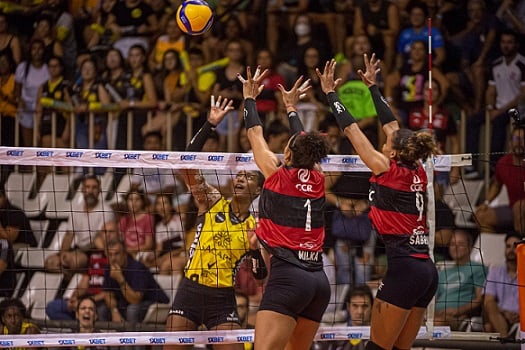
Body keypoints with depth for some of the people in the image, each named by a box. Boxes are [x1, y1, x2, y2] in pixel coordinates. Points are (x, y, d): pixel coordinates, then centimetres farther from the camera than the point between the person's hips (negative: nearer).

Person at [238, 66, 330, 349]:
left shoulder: (279, 175, 0)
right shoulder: (317, 180, 12)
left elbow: (255, 134, 14)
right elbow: (303, 143, 31)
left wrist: (249, 97, 29)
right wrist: (291, 106, 46)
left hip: (287, 276, -7)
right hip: (319, 281, 7)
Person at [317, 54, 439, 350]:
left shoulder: (388, 170, -6)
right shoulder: (418, 172, 11)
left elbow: (352, 130, 0)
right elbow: (392, 126, 22)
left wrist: (331, 93, 9)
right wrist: (373, 86, 32)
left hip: (402, 270, -8)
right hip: (427, 270, 8)